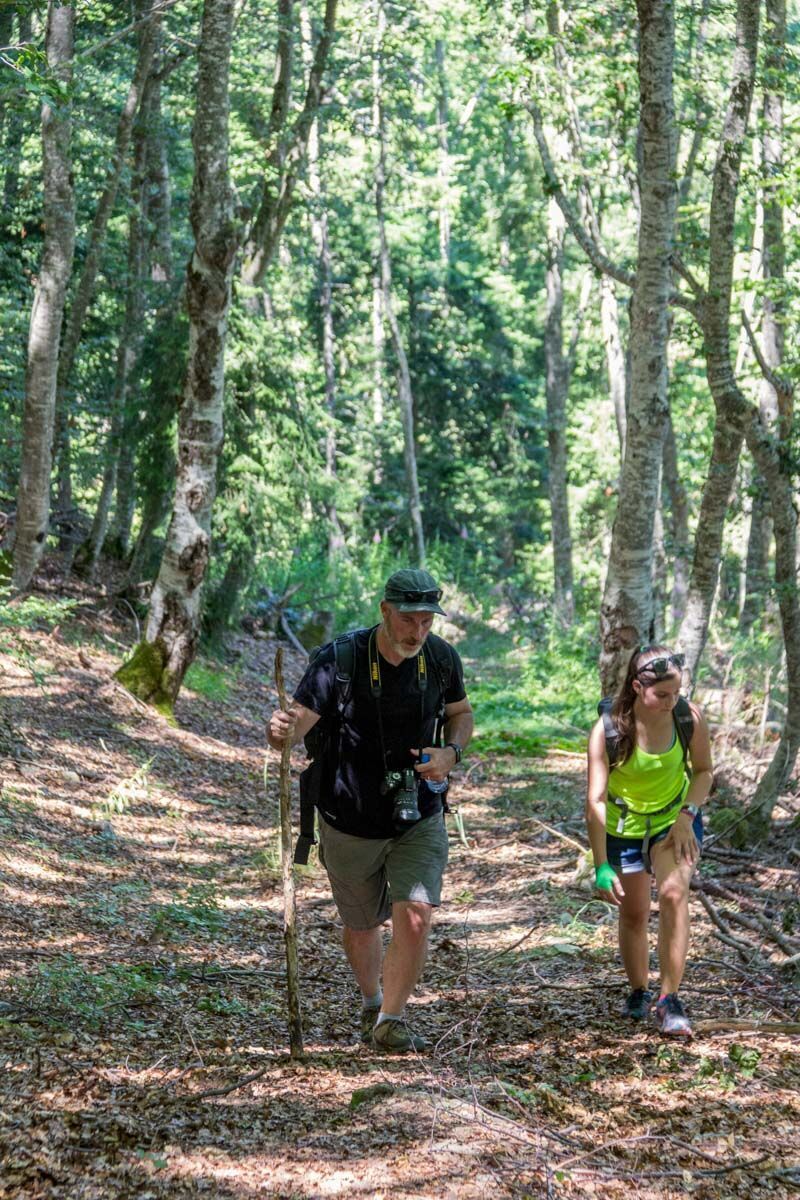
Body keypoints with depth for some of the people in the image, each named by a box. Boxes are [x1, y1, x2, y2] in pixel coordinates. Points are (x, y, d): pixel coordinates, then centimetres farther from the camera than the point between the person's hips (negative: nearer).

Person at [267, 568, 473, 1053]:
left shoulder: (441, 658, -7)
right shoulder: (340, 659, -20)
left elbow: (461, 713, 11)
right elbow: (297, 723, -25)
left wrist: (451, 752, -10)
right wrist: (281, 730, -49)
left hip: (419, 818, 2)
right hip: (352, 821, -1)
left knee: (415, 917, -16)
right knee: (362, 926, 15)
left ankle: (391, 1020, 3)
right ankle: (371, 1002, 44)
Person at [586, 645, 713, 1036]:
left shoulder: (690, 717, -20)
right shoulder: (608, 731, -26)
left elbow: (703, 771, -2)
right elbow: (596, 801, -26)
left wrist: (687, 816, -18)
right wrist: (601, 867, -31)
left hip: (675, 820, 0)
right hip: (625, 827, 0)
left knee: (674, 893, -23)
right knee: (634, 914, 10)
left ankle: (669, 1000, -19)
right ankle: (638, 992, 36)